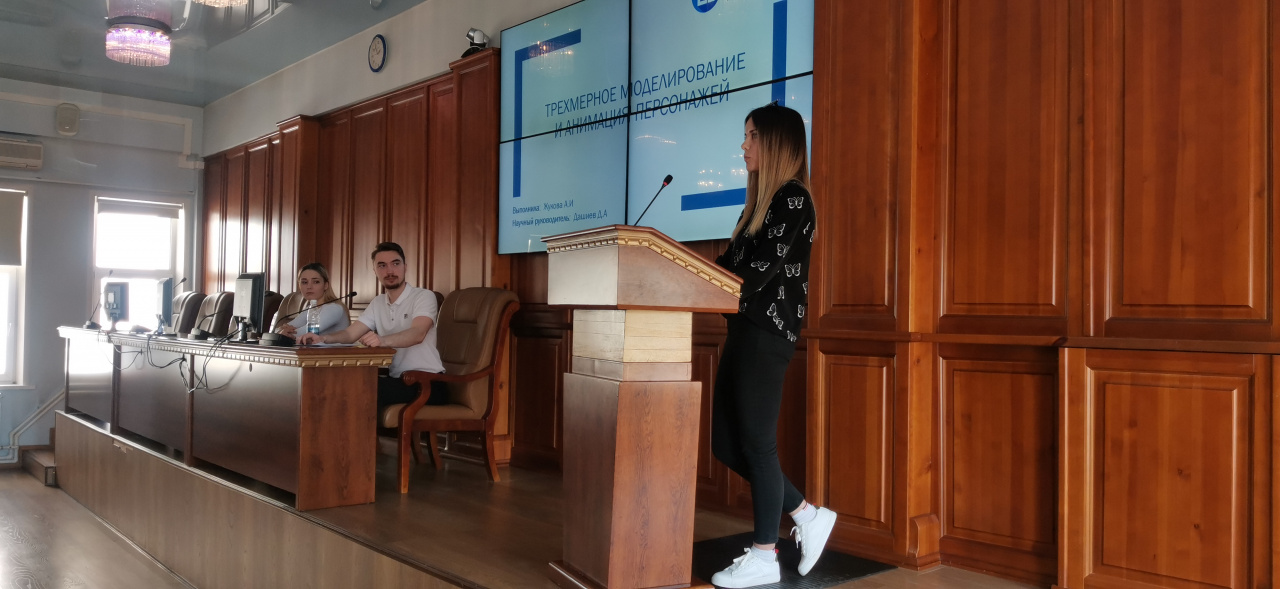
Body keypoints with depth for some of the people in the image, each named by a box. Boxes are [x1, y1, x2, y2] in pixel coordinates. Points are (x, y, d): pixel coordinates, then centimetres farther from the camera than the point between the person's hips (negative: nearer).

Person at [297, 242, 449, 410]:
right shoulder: (378, 303, 15)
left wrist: (383, 341, -46)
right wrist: (323, 338, -17)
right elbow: (350, 334, 6)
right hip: (397, 379, 6)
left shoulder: (424, 296, -8)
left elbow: (417, 334, -26)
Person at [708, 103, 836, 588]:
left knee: (756, 444, -2)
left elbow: (758, 271, -17)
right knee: (726, 444, 10)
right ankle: (808, 516, 22)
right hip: (744, 329, 9)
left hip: (767, 333, -9)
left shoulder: (793, 199, -9)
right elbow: (731, 262, 16)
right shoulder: (760, 200, 19)